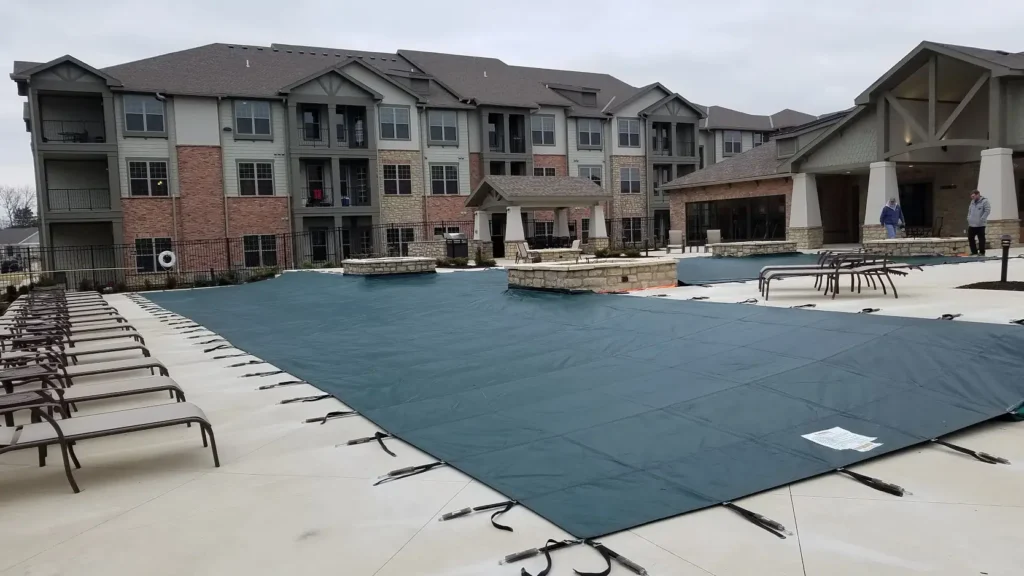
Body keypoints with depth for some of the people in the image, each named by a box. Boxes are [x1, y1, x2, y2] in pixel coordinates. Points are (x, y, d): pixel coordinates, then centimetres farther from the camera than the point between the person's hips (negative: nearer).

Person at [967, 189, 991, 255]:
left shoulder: (984, 201, -8)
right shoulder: (972, 202, 15)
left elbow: (987, 210, -14)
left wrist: (982, 219, -17)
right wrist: (969, 218, 12)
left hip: (980, 225, -7)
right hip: (971, 224, 7)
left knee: (981, 239, -2)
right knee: (970, 238, 8)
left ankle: (982, 252, 5)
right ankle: (974, 252, 18)